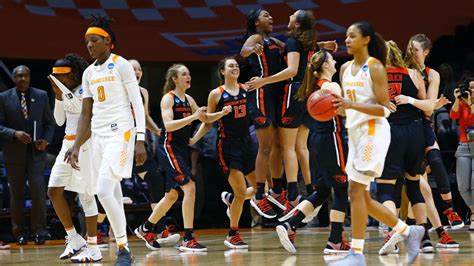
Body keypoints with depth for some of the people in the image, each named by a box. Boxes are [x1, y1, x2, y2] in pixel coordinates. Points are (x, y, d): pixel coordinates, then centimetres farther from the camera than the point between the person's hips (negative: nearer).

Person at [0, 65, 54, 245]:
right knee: (16, 194, 6)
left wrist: (46, 140, -6)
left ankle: (39, 231, -1)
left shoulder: (41, 96, 7)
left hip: (36, 152, 0)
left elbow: (49, 123, 11)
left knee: (38, 190, -10)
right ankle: (19, 233, 15)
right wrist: (14, 133, -18)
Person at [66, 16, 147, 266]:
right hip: (98, 136, 7)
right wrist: (76, 147, 9)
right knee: (112, 194, 9)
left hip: (120, 134, -7)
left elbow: (137, 104, -9)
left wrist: (140, 140, -16)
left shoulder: (121, 65, -6)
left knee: (104, 191, -20)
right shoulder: (89, 73, 14)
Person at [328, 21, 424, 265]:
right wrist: (335, 105, -2)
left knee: (356, 190, -13)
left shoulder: (375, 67, -9)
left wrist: (351, 105, -23)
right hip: (355, 132, 8)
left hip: (373, 131, -8)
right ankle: (409, 232, 21)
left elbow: (384, 109, -13)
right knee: (361, 196, 8)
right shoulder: (345, 69, 13)